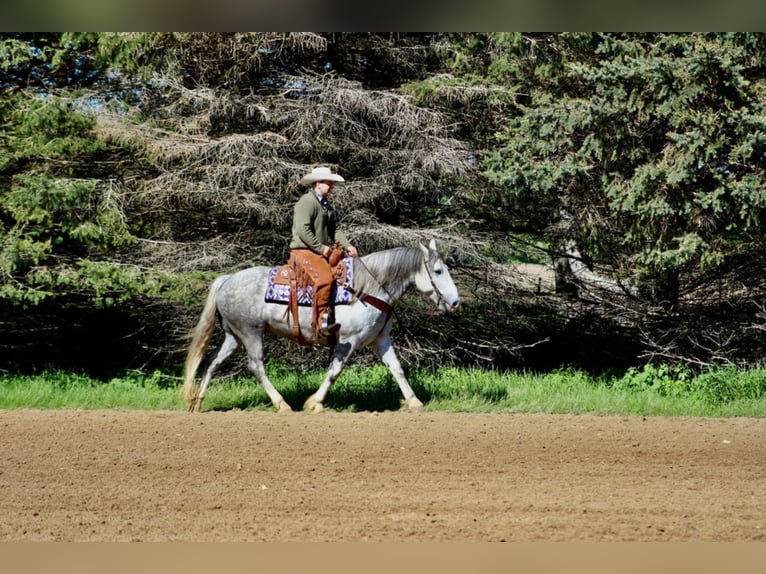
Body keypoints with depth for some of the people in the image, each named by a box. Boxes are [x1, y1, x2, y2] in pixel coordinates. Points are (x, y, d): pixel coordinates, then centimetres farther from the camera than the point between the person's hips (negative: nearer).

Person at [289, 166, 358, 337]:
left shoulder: (326, 204, 21)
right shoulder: (307, 201, -10)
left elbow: (334, 229, 20)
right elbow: (303, 230, -20)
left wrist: (346, 245, 3)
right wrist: (320, 248, -18)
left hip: (323, 252, 10)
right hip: (304, 251, -10)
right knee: (324, 277, -33)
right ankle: (321, 321, -36)